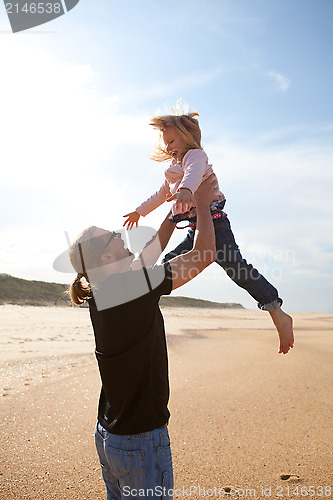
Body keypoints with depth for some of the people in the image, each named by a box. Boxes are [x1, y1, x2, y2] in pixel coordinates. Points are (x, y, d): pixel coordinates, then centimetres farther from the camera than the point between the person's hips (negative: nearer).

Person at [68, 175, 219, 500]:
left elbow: (149, 254, 15)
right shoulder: (133, 290, -22)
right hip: (141, 442, -8)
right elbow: (204, 254, -16)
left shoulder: (100, 297, 1)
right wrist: (202, 203, -2)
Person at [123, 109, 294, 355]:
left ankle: (278, 314, -20)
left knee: (235, 266, -21)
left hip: (213, 221, -9)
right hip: (196, 229, 9)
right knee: (168, 264, 12)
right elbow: (160, 194, 42)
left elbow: (194, 172, -28)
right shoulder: (174, 167, 27)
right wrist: (139, 212, 50)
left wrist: (185, 190, -51)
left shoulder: (195, 155, -2)